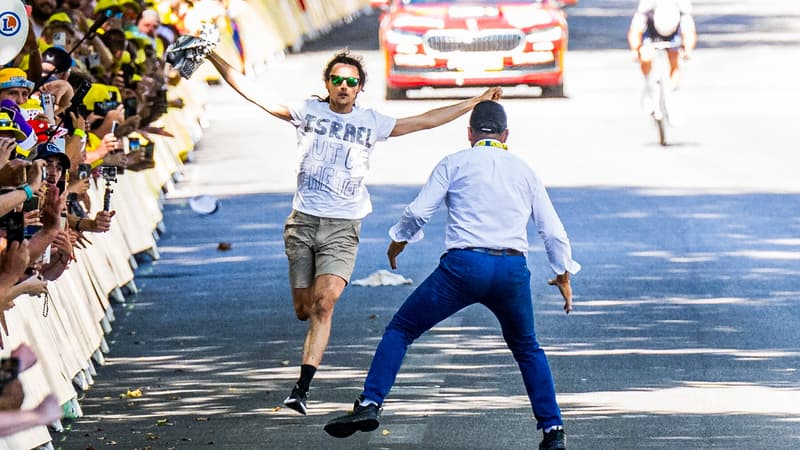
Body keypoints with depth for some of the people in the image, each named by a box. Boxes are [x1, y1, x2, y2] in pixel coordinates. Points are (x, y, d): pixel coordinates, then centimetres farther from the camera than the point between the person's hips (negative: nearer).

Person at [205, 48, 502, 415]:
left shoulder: (371, 122, 6)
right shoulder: (307, 112, 5)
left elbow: (426, 121, 11)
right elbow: (255, 95, 4)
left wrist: (476, 102, 9)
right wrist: (214, 59, -2)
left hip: (342, 227, -1)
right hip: (303, 221, 1)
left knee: (323, 303, -19)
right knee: (303, 310, 3)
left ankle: (302, 388, -22)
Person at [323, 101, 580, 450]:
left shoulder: (455, 163, 10)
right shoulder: (524, 171, 19)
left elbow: (419, 211, 3)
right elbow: (553, 232, 19)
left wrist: (398, 240, 23)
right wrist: (564, 275, 34)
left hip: (463, 264, -3)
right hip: (512, 270, 3)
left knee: (400, 329, 9)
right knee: (526, 348, 24)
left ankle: (370, 404, -6)